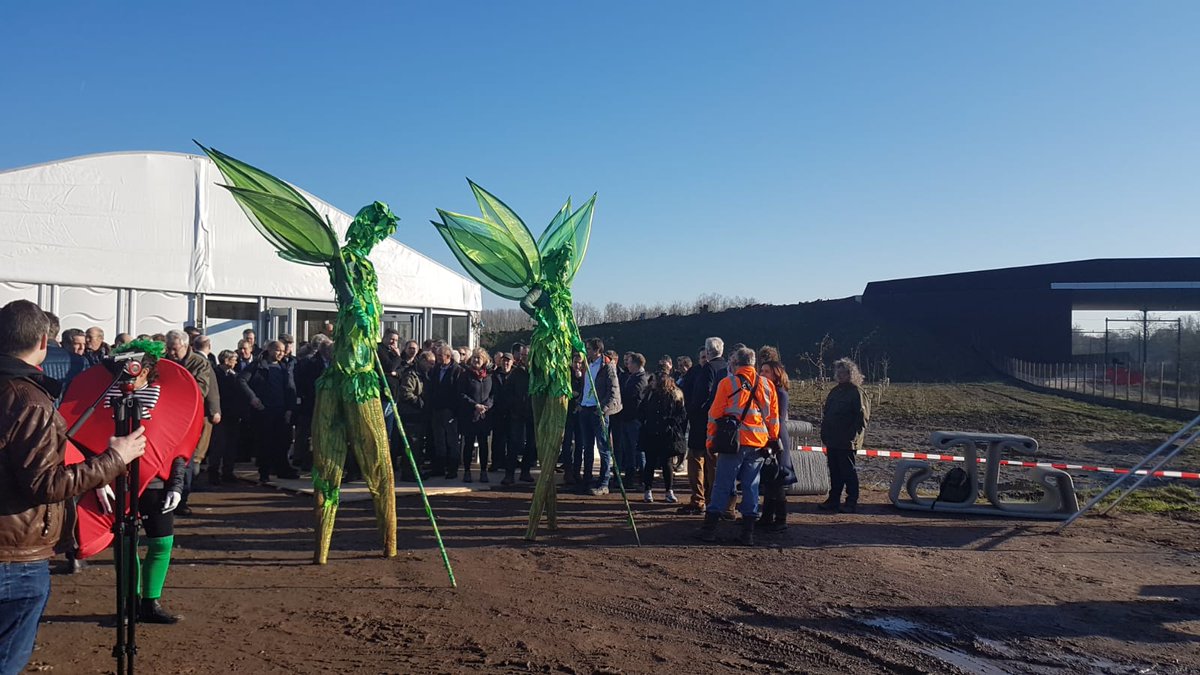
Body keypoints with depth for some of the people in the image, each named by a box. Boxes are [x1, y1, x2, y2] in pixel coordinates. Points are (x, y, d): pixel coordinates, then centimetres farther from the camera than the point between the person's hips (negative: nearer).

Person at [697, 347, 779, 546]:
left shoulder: (727, 383, -3)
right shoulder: (767, 385, 8)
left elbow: (715, 414, -2)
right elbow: (774, 418, 12)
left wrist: (711, 441, 5)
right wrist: (772, 441, 19)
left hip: (734, 442, -3)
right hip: (759, 444, 3)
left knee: (722, 485, 2)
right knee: (751, 487, 9)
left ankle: (709, 529, 4)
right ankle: (748, 533, 9)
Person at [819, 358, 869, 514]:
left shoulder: (857, 392, -9)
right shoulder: (835, 391, 16)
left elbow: (863, 416, -14)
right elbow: (826, 413, 21)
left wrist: (853, 434, -18)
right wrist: (824, 433, 13)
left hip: (847, 442, -8)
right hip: (832, 440, 8)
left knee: (848, 472, -1)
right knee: (834, 471, 12)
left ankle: (851, 502, 6)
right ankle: (833, 500, 19)